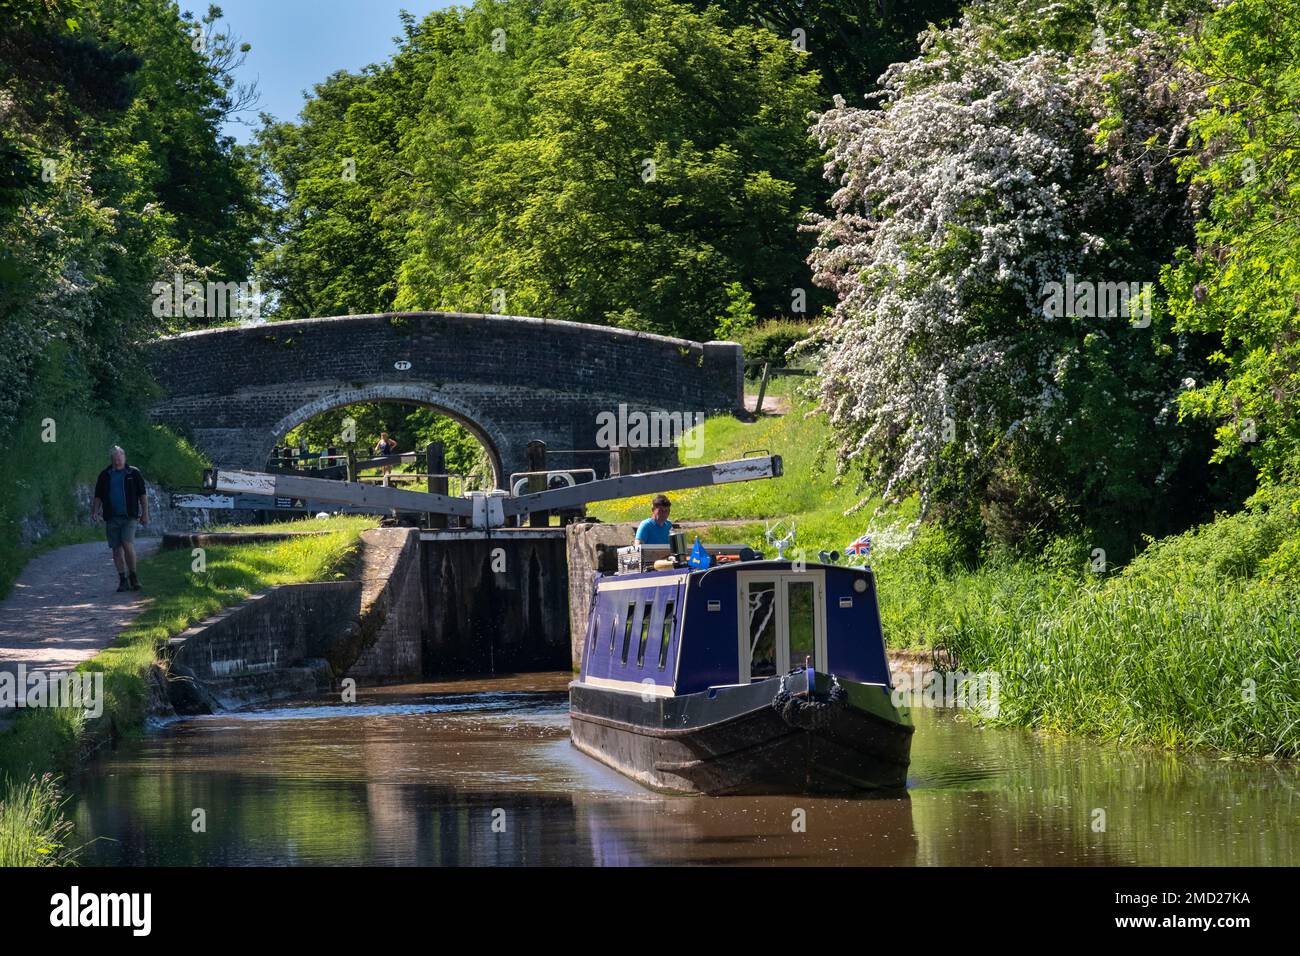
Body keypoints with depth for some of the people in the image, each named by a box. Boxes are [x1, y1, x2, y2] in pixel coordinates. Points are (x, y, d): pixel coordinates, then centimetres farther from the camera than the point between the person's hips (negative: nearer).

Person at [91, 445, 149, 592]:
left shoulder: (134, 473, 4)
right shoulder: (105, 476, 10)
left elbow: (143, 494, 7)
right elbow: (98, 496, 14)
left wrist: (145, 513, 2)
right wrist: (95, 511, -2)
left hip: (129, 516, -3)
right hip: (111, 518, 3)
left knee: (127, 545, -16)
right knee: (116, 549, 3)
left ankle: (133, 576, 0)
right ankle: (123, 580, 8)